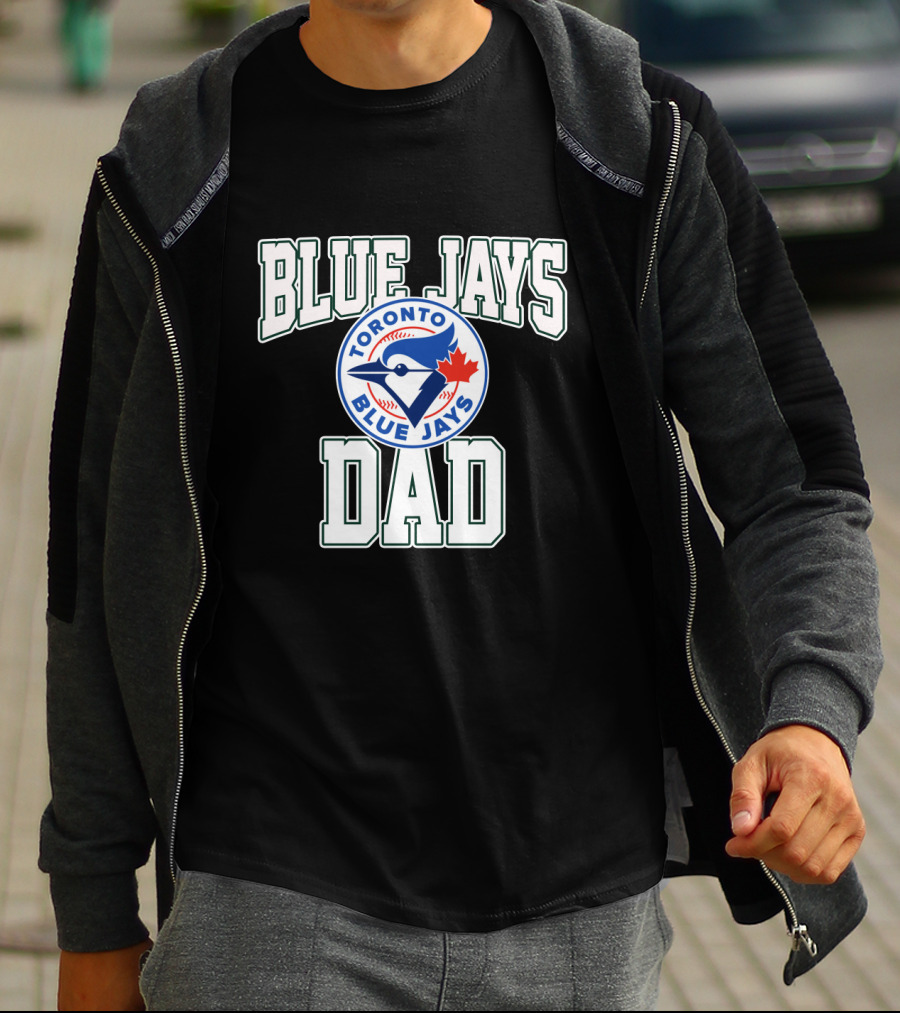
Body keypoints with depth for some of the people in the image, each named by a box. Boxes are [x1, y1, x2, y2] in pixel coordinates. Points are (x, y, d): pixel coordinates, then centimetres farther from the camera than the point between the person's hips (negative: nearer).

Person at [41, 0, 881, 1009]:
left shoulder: (649, 148, -1)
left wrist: (812, 711, -20)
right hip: (275, 899, -1)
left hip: (580, 896, 1)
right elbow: (108, 558, 6)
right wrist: (95, 920, 8)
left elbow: (793, 484, 1)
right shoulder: (170, 177, 0)